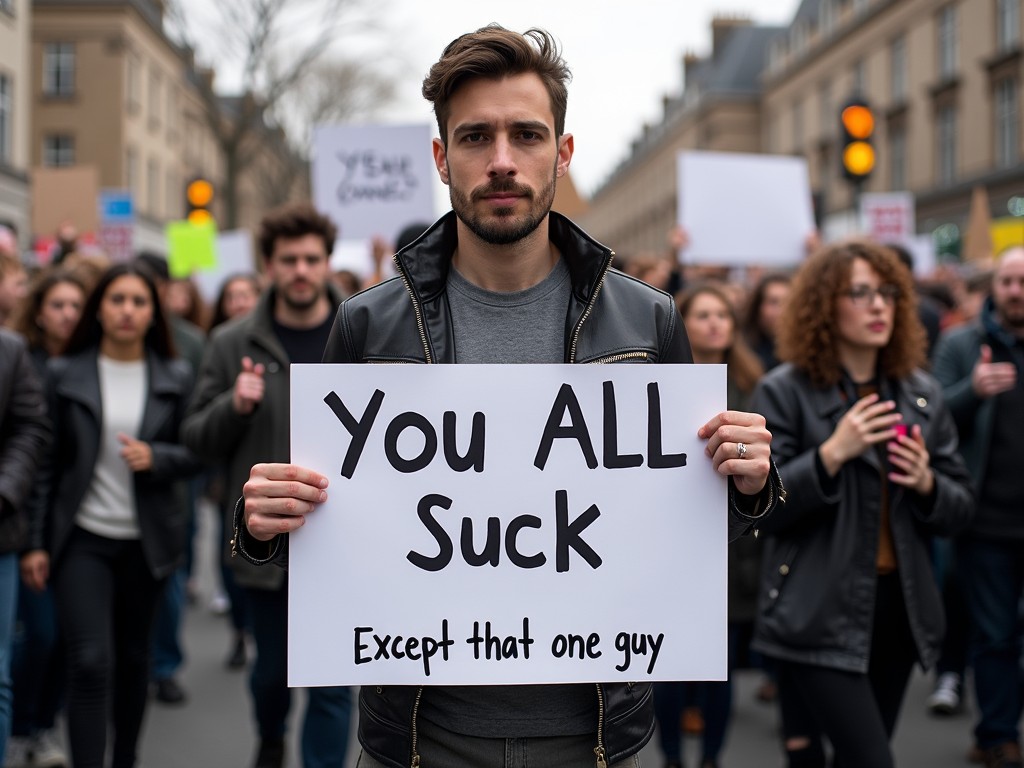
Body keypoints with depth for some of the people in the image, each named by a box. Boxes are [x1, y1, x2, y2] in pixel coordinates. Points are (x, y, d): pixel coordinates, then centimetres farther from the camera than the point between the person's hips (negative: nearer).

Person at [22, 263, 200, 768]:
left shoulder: (175, 378, 2)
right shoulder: (64, 373, 0)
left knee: (133, 657, 13)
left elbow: (195, 455, 4)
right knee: (90, 663, -11)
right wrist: (36, 542, -2)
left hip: (147, 540, 2)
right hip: (81, 538, -2)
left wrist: (155, 457, -17)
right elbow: (47, 462, 1)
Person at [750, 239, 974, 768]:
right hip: (821, 615, -5)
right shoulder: (784, 392, -6)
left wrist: (926, 484, -10)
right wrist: (831, 455, -22)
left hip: (899, 608, 5)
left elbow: (961, 508, 11)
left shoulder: (920, 393, 8)